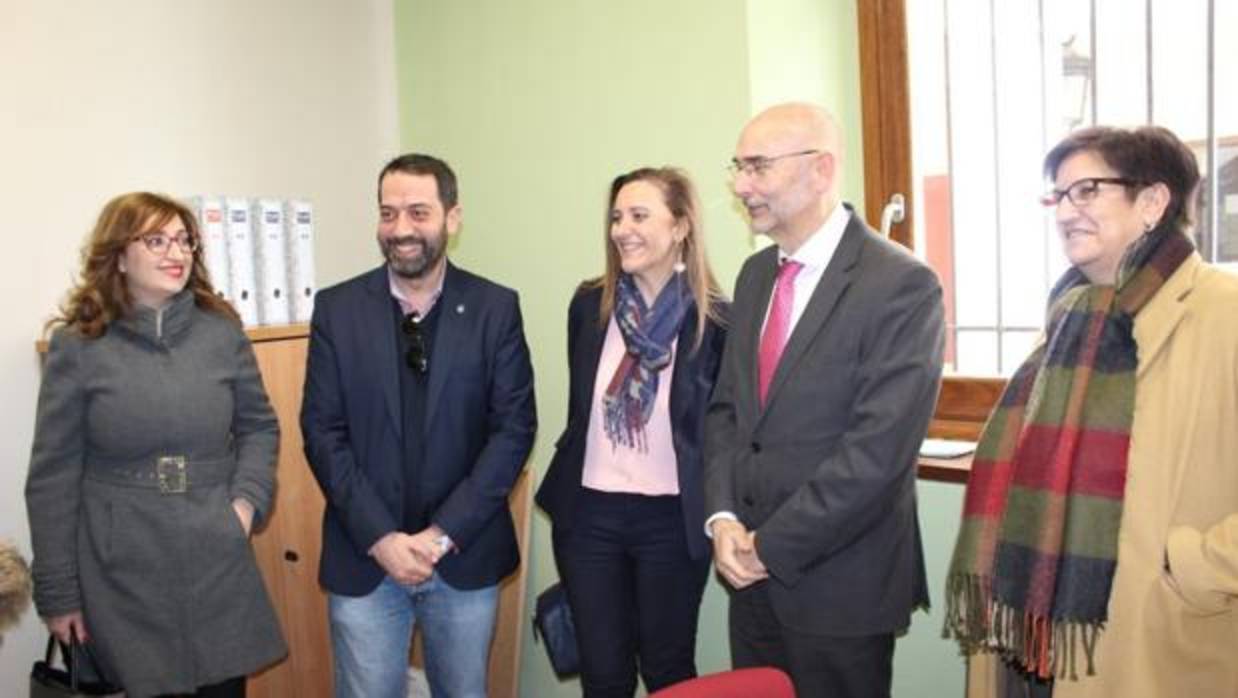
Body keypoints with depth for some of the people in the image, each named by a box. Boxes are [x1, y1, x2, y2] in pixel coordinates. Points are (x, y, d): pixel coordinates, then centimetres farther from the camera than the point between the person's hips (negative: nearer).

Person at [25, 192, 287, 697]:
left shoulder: (223, 332, 2)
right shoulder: (77, 346, -4)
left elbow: (259, 426, 12)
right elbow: (53, 476, -2)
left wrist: (247, 500, -6)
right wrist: (57, 592, 0)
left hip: (218, 560, 2)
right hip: (125, 572, -2)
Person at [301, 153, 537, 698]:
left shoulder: (495, 308, -3)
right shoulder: (337, 308, -1)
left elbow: (514, 427, -6)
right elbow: (322, 431, -3)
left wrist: (443, 534, -12)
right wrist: (380, 538, -12)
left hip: (465, 555, 0)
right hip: (364, 556, 0)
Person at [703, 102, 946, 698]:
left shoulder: (903, 286, -15)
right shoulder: (755, 274, 8)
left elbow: (877, 451, -20)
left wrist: (770, 545, -15)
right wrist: (723, 517, -4)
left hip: (839, 584, -6)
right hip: (752, 574, 6)